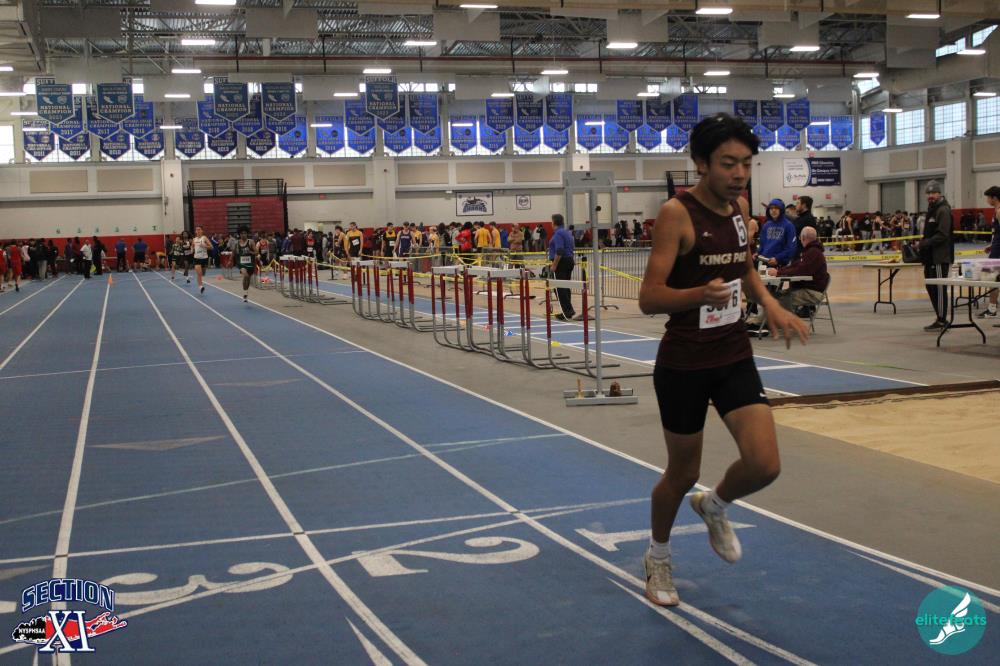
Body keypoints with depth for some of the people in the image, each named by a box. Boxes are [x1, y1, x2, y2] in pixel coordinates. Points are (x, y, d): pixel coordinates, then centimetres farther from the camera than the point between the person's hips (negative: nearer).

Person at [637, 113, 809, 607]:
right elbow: (649, 298, -21)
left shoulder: (740, 207, 3)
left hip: (734, 357, 5)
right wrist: (700, 294, -39)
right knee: (682, 473, 9)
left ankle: (714, 506, 26)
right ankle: (658, 557, 38)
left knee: (764, 465, -10)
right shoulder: (677, 214, -17)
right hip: (683, 364, -5)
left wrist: (768, 303, 5)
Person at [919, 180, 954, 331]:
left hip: (940, 257, -10)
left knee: (938, 288, -7)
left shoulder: (943, 210, -11)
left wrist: (925, 243, -21)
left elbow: (942, 235, -19)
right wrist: (922, 245, 11)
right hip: (931, 257, 10)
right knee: (931, 287, 13)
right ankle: (940, 318, 21)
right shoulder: (932, 209, 19)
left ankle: (941, 320, -2)